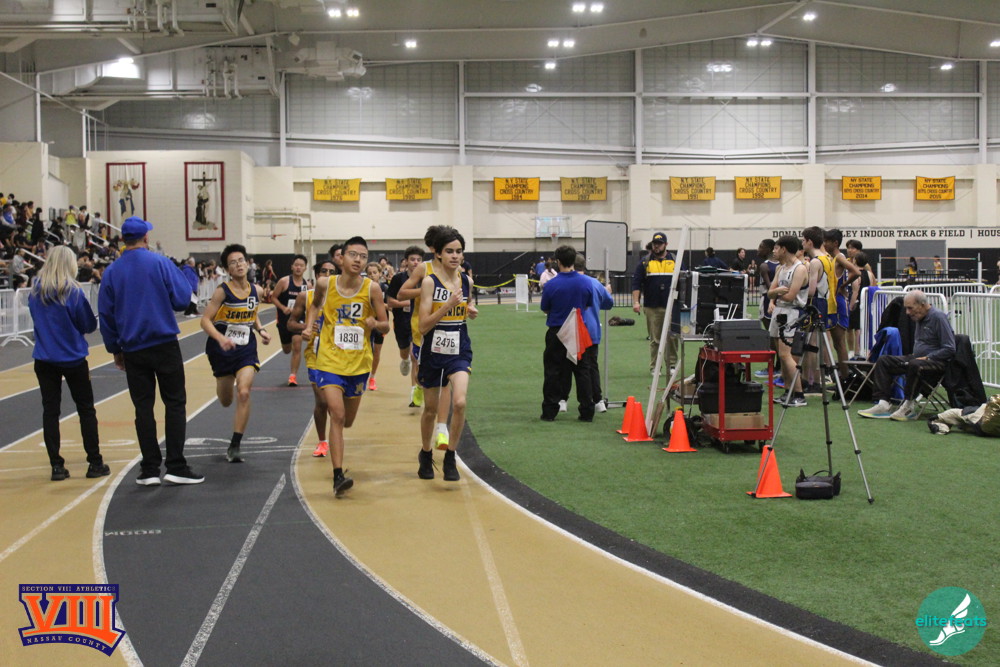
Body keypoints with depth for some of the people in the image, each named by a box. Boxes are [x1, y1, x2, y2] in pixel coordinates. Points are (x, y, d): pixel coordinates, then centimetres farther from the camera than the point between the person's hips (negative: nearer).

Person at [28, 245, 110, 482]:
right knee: (86, 410, 8)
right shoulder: (73, 291, -14)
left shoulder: (35, 291, -1)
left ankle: (57, 466, 6)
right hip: (72, 358, -3)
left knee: (50, 411, 7)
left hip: (44, 359, 3)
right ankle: (95, 463, 12)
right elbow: (90, 325, -5)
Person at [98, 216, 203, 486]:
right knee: (175, 404, 3)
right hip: (165, 345, -3)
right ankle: (176, 466, -1)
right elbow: (182, 300, -7)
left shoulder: (112, 272, 3)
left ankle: (149, 469, 8)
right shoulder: (160, 263, -7)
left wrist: (115, 349, 17)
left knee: (143, 408, 7)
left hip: (133, 350, 3)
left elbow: (105, 315, 7)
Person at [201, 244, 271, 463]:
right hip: (222, 350, -1)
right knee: (225, 401, 14)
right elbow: (205, 320, -15)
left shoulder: (255, 291, 0)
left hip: (246, 349, 2)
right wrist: (220, 338, -32)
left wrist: (261, 330, -1)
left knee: (244, 393, -19)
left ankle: (234, 446, -10)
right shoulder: (222, 292, -12)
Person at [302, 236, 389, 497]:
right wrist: (309, 327, 3)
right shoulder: (325, 284, -5)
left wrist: (375, 324, -22)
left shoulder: (371, 288, -7)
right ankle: (338, 476, -15)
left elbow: (385, 326, -1)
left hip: (359, 362, 2)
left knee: (347, 421, 16)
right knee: (337, 416, -17)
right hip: (330, 360, -2)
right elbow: (315, 305, 18)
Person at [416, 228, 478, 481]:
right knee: (431, 408, 12)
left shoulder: (466, 280, 2)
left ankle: (450, 458, -3)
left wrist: (471, 311, 0)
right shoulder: (429, 282, -11)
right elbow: (423, 326, -16)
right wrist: (448, 305, -25)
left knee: (459, 402, -20)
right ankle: (425, 455, 37)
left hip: (459, 349, 2)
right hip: (433, 351, -2)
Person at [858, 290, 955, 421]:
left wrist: (927, 358, -21)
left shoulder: (939, 318, -14)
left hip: (938, 362, -9)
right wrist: (914, 355, 8)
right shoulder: (920, 318, 13)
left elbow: (949, 349, -19)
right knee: (883, 360, -2)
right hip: (918, 357, 9)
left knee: (914, 365, -40)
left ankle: (908, 407, -26)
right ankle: (882, 404, -14)